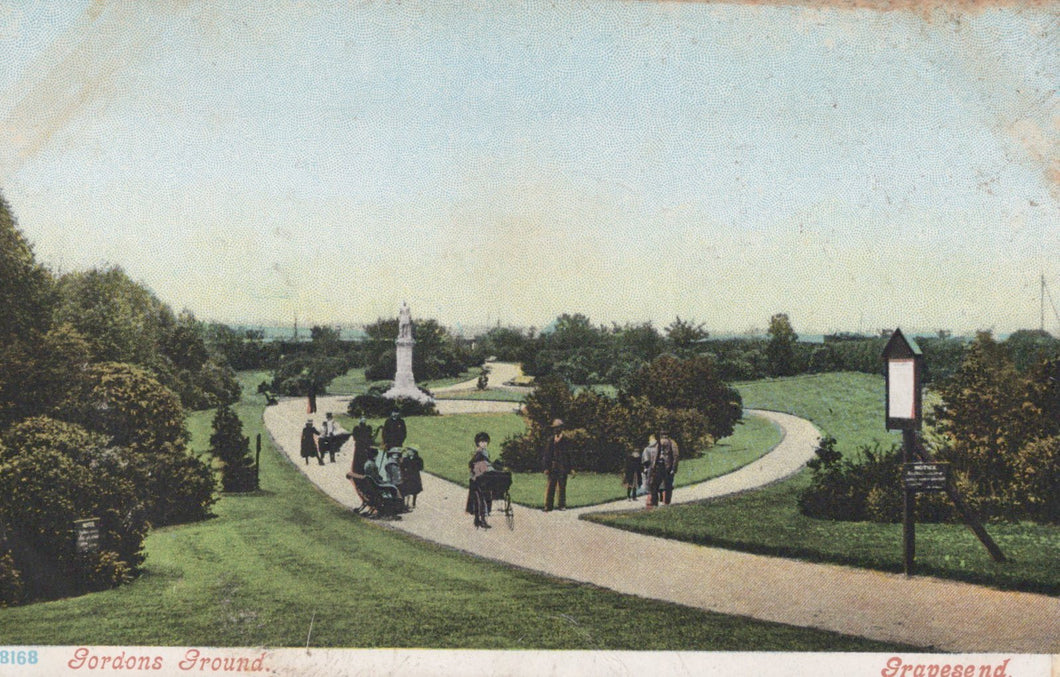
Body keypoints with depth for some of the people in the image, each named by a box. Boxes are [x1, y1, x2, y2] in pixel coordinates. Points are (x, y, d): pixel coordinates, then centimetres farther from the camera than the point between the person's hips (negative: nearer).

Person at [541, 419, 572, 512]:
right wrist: (545, 467, -8)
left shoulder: (565, 440, 12)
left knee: (562, 487, 6)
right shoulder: (550, 440, -1)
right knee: (551, 486, -4)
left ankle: (562, 504, 13)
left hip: (563, 468, 4)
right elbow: (545, 454, -2)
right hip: (553, 468, -4)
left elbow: (568, 455, 17)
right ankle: (548, 506, -2)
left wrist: (569, 468, 14)